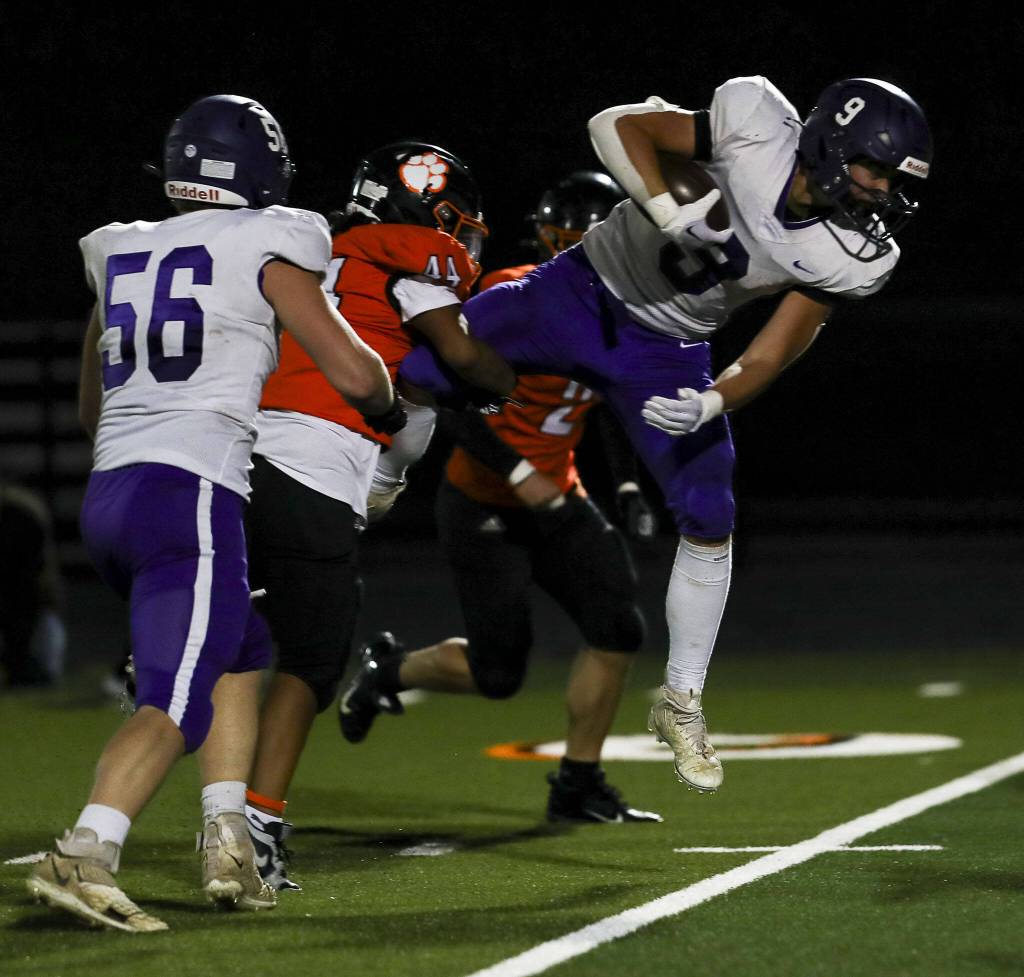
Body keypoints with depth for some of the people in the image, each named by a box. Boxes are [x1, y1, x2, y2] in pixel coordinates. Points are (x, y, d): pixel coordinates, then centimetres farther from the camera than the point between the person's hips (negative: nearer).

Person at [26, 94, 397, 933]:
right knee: (176, 702, -10)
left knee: (240, 651, 23)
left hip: (108, 494, 7)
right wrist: (390, 406, 23)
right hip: (190, 495, -7)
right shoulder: (264, 251, 1)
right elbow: (356, 375, 1)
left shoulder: (121, 256, 18)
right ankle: (82, 857, -28)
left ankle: (228, 840, 12)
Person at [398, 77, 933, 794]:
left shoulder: (852, 258, -16)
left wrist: (711, 404, -32)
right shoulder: (756, 129, -24)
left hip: (665, 353, 2)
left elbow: (767, 362, -12)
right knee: (420, 375, -13)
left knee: (710, 522, -4)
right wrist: (673, 215, -29)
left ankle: (682, 706, 18)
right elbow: (619, 125, -15)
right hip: (583, 293, -2)